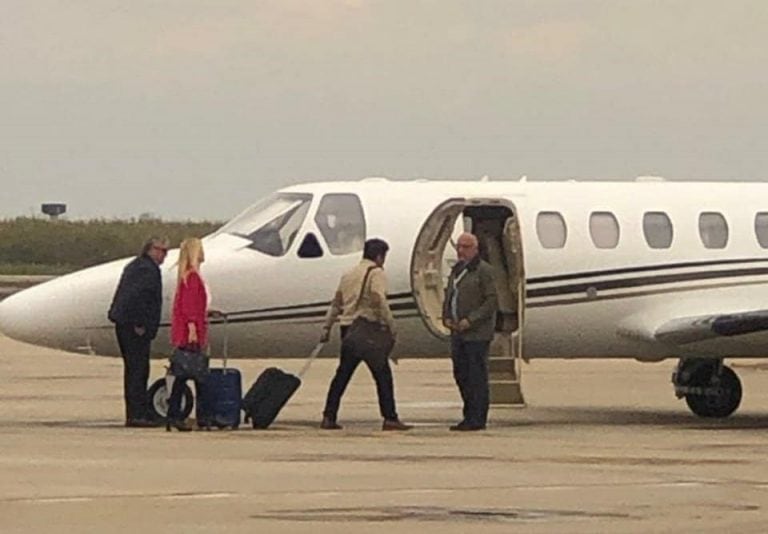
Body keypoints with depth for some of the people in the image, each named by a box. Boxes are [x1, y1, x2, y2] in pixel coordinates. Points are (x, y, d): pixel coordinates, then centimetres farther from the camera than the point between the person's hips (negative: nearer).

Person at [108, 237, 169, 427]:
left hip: (123, 325, 10)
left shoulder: (133, 267, 19)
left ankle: (133, 414, 16)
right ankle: (137, 414, -11)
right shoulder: (148, 269, -13)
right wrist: (139, 324, -19)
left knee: (133, 369, 13)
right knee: (138, 370, -9)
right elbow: (137, 296, -24)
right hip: (135, 327, -10)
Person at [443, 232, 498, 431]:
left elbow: (492, 301, -12)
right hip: (458, 332, 8)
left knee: (477, 375, -6)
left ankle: (477, 419, -4)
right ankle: (469, 416, 17)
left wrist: (470, 320, -18)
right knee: (461, 374, 10)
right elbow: (448, 296, 23)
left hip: (477, 333, -8)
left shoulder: (483, 271, -7)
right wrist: (446, 317, 4)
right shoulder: (456, 271, 17)